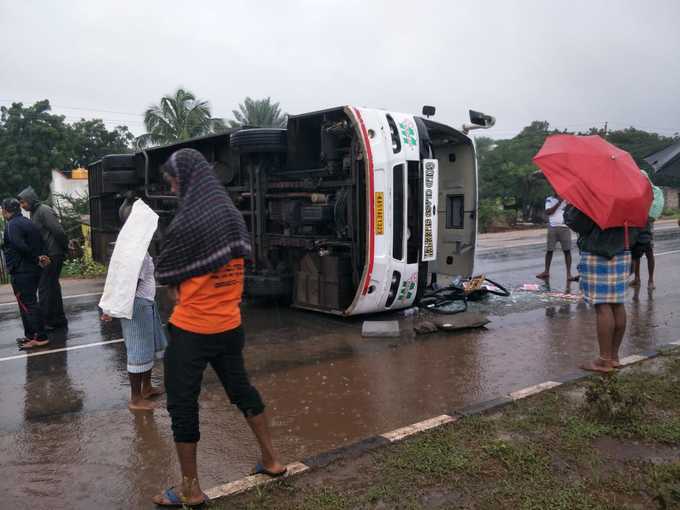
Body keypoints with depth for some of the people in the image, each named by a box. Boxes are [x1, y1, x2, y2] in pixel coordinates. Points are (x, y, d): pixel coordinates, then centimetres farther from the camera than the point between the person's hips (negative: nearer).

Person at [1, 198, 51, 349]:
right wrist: (39, 258, -1)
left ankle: (41, 337, -7)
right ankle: (30, 335, 25)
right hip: (34, 270, 9)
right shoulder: (28, 223, 17)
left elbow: (21, 246, -26)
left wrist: (36, 259, -15)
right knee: (30, 303, 17)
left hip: (21, 271, -9)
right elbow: (41, 244, 14)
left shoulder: (12, 225, -13)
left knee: (27, 304, -6)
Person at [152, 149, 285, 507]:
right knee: (241, 388, 21)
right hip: (229, 326, 7)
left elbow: (164, 275, -9)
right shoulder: (234, 215, 3)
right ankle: (271, 460, 32)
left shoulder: (187, 222, -19)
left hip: (191, 330, -7)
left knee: (182, 404, 6)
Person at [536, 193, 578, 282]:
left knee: (567, 250, -4)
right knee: (549, 250, 5)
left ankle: (569, 273, -2)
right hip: (552, 227, 0)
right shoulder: (549, 200, 7)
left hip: (565, 227, 0)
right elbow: (548, 212, -6)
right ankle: (546, 272, 16)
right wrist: (559, 202, -8)